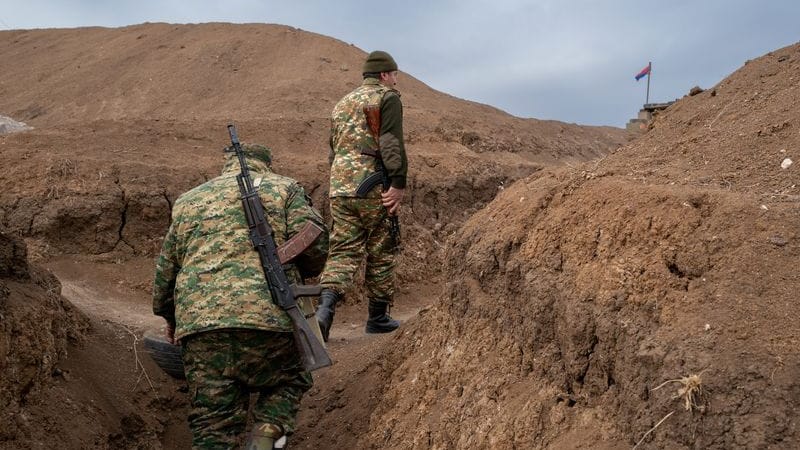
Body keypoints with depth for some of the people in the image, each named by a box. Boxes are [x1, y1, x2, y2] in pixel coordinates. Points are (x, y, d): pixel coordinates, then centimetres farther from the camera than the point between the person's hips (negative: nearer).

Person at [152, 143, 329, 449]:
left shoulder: (187, 200, 28)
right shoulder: (283, 187, 15)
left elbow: (165, 269, 30)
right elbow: (314, 242, -1)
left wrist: (171, 317, 44)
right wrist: (296, 273, 20)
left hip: (197, 319, 3)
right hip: (267, 314, -3)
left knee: (213, 425, 9)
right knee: (289, 381, 22)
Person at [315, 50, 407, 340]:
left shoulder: (342, 103, 23)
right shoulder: (387, 97, -1)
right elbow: (392, 143, -15)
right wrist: (398, 183, -18)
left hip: (339, 189, 6)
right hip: (373, 188, -6)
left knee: (343, 251, 5)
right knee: (380, 252, 7)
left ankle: (325, 307, -17)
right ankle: (378, 317, 17)